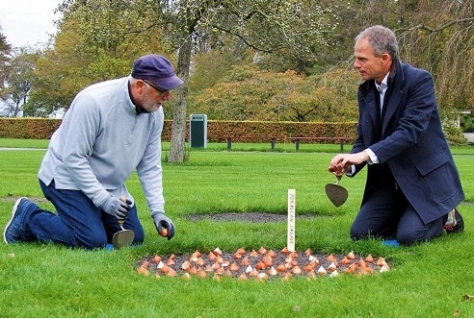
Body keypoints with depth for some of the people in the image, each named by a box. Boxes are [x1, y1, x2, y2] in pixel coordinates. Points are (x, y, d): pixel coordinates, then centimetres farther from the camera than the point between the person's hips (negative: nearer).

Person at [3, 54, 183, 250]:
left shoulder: (154, 112, -8)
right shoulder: (93, 102, -29)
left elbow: (149, 166, -1)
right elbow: (74, 159, -27)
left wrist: (157, 211, -10)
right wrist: (104, 200, -28)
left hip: (109, 185, 7)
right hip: (68, 178, -7)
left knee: (134, 238, 2)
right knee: (93, 240, -21)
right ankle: (27, 216, 0)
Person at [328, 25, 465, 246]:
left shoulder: (419, 80, -15)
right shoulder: (365, 91, 5)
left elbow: (410, 131, -26)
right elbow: (363, 140, 7)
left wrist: (367, 154, -34)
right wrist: (349, 164, -15)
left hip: (426, 178, -6)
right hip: (388, 183, 6)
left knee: (408, 236, -22)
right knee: (360, 233, -6)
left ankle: (444, 217, 11)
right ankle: (410, 216, 18)